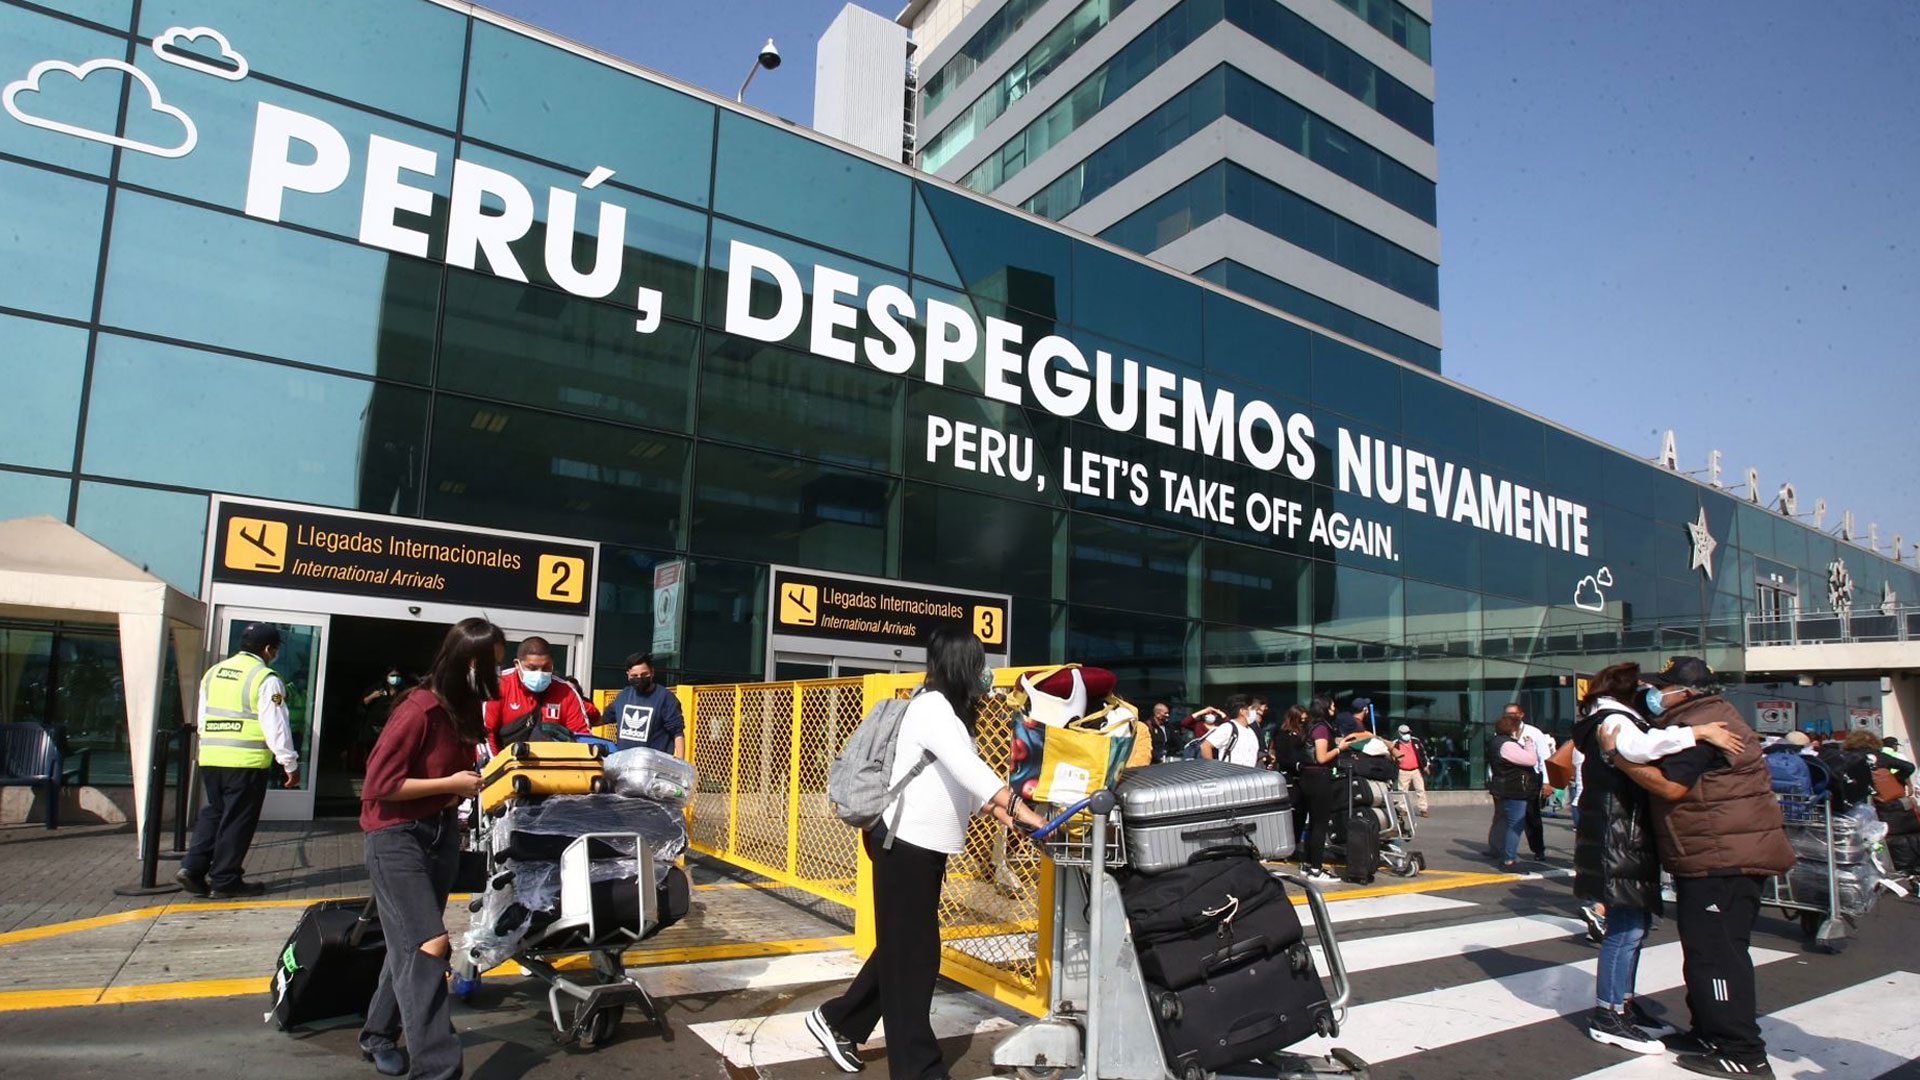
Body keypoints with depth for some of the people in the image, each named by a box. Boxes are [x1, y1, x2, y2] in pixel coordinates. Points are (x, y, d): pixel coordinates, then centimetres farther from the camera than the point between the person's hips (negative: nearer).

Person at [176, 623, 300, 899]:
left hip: (210, 758, 7)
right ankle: (224, 881, 11)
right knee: (238, 820, 4)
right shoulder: (266, 679, -10)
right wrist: (290, 763, -5)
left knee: (214, 812, 21)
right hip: (246, 762, -6)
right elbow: (276, 726, -12)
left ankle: (192, 867, 10)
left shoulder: (213, 672, 12)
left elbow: (201, 718, 19)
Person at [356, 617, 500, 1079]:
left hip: (442, 835, 8)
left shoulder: (466, 707, 4)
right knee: (428, 945, -15)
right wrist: (451, 784, -18)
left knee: (411, 943, 19)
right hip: (398, 838, -8)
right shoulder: (419, 710, -22)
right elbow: (379, 784, -22)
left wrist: (475, 781, -3)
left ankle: (379, 1035, 38)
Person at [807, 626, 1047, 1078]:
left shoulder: (947, 711, 14)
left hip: (925, 846, 10)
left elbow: (960, 779, 14)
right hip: (906, 844, -10)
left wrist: (996, 811, -1)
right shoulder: (931, 707, -17)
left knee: (904, 950, 18)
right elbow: (968, 767, -30)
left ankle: (838, 1021, 31)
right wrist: (1020, 809, -36)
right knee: (912, 954, -1)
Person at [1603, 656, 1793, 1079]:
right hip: (1724, 858, 11)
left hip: (1724, 860, -11)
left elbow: (1670, 786, -24)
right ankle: (1710, 1033, 28)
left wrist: (1617, 755, -20)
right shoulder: (1713, 715, 18)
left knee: (1716, 954, -7)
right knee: (1707, 952, 18)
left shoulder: (1695, 726, -17)